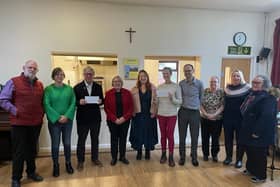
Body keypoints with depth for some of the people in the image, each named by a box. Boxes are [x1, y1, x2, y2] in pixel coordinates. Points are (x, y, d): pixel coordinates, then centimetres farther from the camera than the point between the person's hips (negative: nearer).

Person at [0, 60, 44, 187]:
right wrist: (15, 112, -15)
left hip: (36, 123, 5)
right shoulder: (14, 82, -6)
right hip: (19, 123, -4)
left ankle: (31, 172, 33)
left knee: (32, 149, 16)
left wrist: (42, 113, 6)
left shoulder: (40, 85, 9)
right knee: (19, 151, 5)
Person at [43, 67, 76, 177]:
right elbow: (46, 105, -9)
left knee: (67, 143, 10)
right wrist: (58, 117, -16)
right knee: (55, 145, 6)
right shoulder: (48, 89, -2)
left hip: (68, 121, 2)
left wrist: (67, 116, -14)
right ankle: (56, 165, 24)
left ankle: (68, 163, 28)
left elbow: (73, 103, -2)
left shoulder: (69, 89, 4)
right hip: (54, 121, -2)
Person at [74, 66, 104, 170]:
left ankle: (95, 158, 31)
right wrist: (79, 102, -23)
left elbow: (102, 100, 7)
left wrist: (100, 101, -15)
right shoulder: (77, 87, -2)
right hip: (82, 118, -2)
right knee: (81, 140, 9)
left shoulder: (98, 87, 5)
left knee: (95, 139, 14)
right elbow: (74, 102, -3)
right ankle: (80, 161, 24)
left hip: (95, 118, 3)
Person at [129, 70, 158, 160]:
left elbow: (155, 101, 0)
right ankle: (139, 152, 23)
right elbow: (131, 102, 1)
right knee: (138, 133, 7)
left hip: (149, 115, 0)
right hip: (138, 115, 0)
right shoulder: (134, 89, 2)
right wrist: (132, 112, -8)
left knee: (149, 133, 8)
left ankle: (147, 152, 25)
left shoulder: (152, 88, 2)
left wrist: (154, 112, -6)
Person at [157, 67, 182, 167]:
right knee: (163, 135, 9)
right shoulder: (159, 87, 5)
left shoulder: (176, 86, -5)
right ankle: (163, 154, 23)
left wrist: (173, 99, -23)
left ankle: (171, 157, 12)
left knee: (170, 135, 0)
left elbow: (180, 101, -6)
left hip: (172, 114, -3)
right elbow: (157, 101, 10)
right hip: (161, 114, 3)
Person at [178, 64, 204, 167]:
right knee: (182, 136, 7)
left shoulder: (199, 83, -2)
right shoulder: (181, 83, 1)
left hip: (195, 112, -1)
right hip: (183, 112, 1)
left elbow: (201, 97, 9)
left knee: (194, 136, 7)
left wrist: (197, 106, 11)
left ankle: (194, 157, 24)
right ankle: (182, 156, 21)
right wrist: (182, 104, 7)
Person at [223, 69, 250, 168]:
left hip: (241, 118, -3)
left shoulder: (246, 88, -4)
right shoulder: (227, 88, 7)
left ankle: (239, 159, 21)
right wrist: (224, 115, 9)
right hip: (228, 118, 3)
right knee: (228, 139, 11)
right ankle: (228, 157, 27)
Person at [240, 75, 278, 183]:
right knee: (250, 151, 20)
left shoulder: (268, 98, -18)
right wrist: (245, 129, 13)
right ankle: (250, 169, 39)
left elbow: (266, 116, -26)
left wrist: (257, 132, -25)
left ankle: (261, 176, 23)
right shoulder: (251, 94, 10)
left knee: (259, 154, 6)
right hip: (248, 131, 9)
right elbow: (244, 111, 17)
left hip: (260, 134, -8)